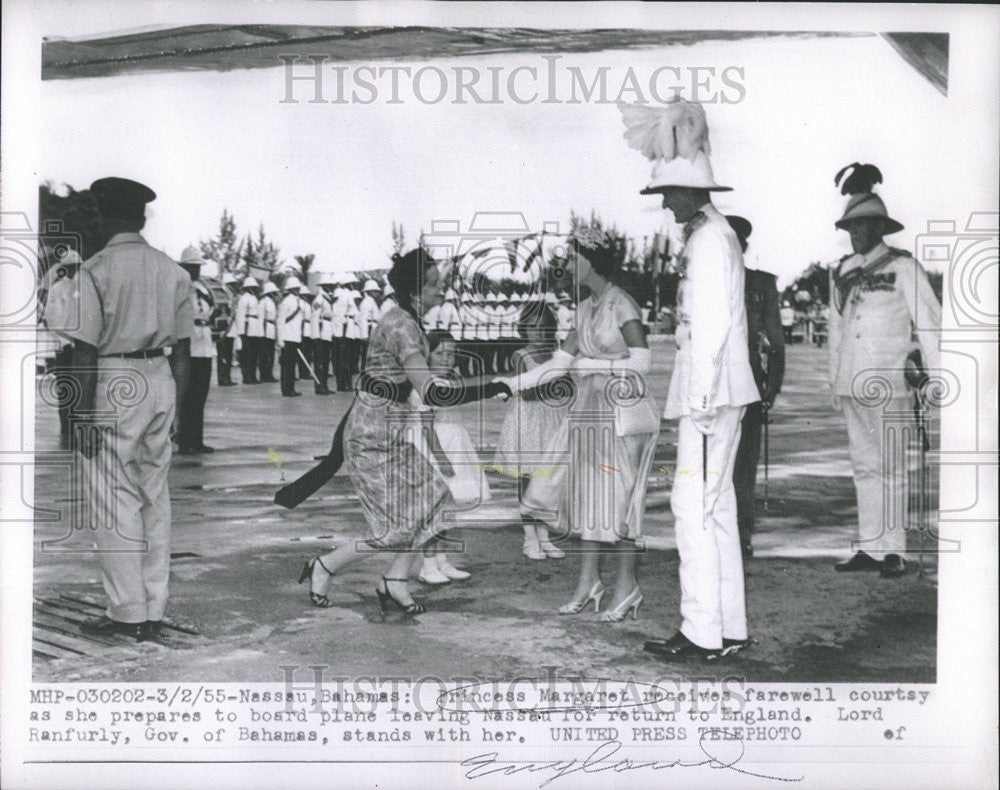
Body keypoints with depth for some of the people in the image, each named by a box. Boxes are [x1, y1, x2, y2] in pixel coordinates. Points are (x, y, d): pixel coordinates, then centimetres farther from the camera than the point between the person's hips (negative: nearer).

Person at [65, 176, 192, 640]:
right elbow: (183, 349, 10)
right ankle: (155, 610, 18)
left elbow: (85, 350, -12)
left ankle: (128, 613, 5)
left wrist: (83, 415, -9)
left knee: (114, 502, 1)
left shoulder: (95, 271, -9)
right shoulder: (173, 271, 8)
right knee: (154, 498, 11)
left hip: (114, 387, -6)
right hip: (160, 382, 6)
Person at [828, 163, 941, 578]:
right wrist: (835, 380, 18)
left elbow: (929, 323, 0)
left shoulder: (902, 267, 0)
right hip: (853, 386, 5)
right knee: (864, 466, 7)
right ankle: (869, 548, 12)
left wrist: (936, 380, -3)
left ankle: (894, 551, 1)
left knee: (891, 468, -4)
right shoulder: (842, 273, 14)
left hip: (890, 384, -5)